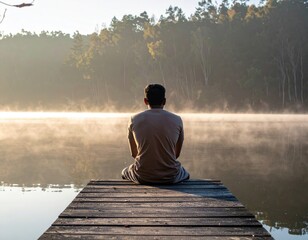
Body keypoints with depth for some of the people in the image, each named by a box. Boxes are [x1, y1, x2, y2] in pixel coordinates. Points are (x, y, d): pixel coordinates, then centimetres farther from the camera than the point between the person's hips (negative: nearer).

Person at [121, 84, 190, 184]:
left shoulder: (134, 120, -3)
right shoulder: (177, 120, -3)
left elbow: (134, 154, 9)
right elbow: (177, 154, 10)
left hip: (142, 177, -1)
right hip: (170, 177, 1)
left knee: (125, 172, 33)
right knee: (185, 174, 36)